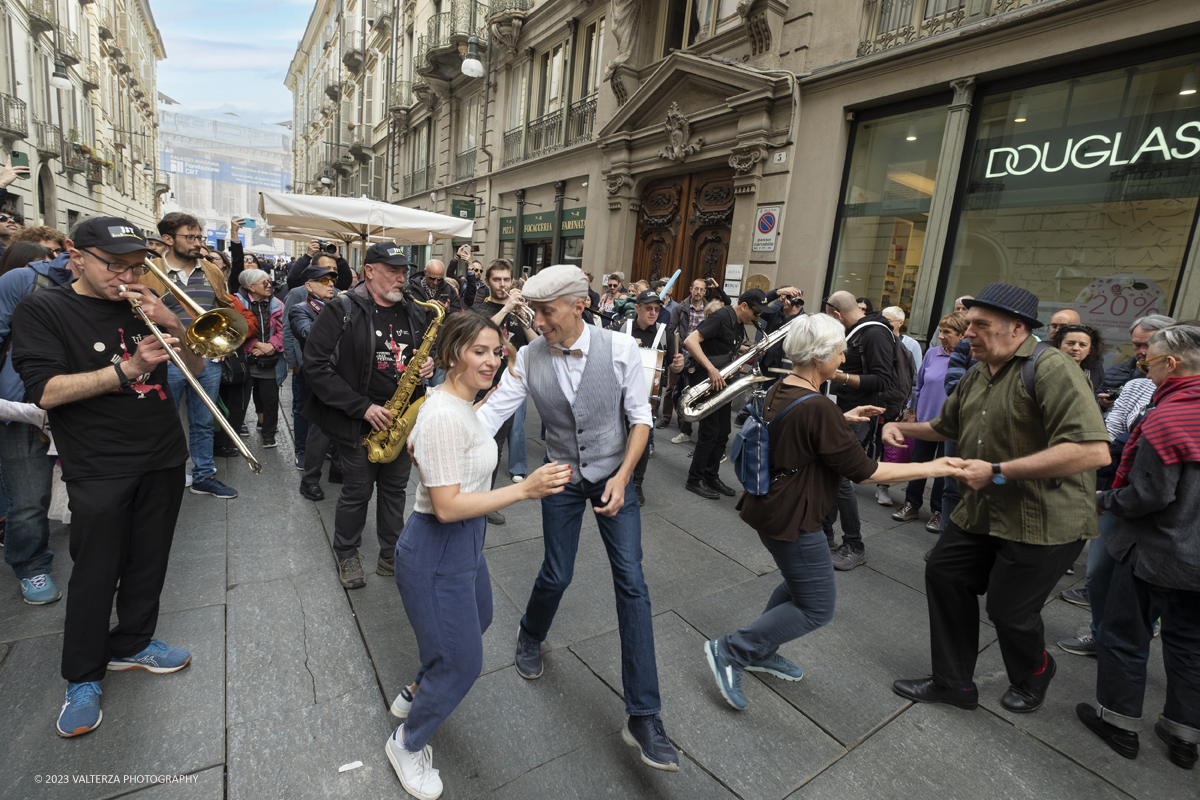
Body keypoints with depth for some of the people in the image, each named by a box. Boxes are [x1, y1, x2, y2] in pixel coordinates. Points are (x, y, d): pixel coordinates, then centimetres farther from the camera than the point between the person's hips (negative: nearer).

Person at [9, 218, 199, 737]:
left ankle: (131, 644, 34)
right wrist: (126, 369, -27)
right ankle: (83, 678, 23)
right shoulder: (43, 310, -4)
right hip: (100, 469, -4)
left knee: (148, 563, 14)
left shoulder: (143, 306, 8)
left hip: (164, 459, 4)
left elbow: (196, 367, 5)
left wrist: (170, 322, -13)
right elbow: (45, 391, -15)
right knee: (96, 573, 4)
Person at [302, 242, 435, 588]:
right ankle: (347, 554, 33)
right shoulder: (342, 310, -10)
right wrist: (363, 407, -19)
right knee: (358, 491, 9)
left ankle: (391, 556, 31)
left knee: (395, 489, 14)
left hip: (403, 420, 5)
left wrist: (429, 364, -6)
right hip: (359, 422, -4)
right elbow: (315, 365, -15)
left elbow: (431, 350, 21)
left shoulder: (416, 313, 7)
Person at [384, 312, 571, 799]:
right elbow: (447, 506, -31)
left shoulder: (457, 403, 2)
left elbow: (415, 446, 17)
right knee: (462, 662, 7)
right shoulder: (444, 416, -29)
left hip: (463, 543, 10)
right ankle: (407, 745, 36)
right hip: (437, 552, -10)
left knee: (477, 620, 30)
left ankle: (414, 695, 54)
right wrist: (524, 490, -35)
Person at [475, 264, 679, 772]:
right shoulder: (529, 358, -12)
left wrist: (621, 478, -19)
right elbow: (493, 411, -13)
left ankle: (643, 717, 8)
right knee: (556, 574, 10)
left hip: (613, 474, -1)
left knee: (631, 583, -4)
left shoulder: (621, 350, -18)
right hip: (561, 477, 1)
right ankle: (530, 638, 48)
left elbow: (640, 419, -11)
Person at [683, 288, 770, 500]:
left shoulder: (739, 325, 12)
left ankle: (711, 477, 23)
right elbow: (690, 341, -28)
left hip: (720, 381, 9)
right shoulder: (722, 317, -17)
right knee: (710, 432, -6)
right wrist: (711, 369, -33)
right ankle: (694, 480, 7)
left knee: (723, 432, 11)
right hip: (706, 379, -9)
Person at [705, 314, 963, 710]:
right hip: (791, 520, -9)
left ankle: (760, 653, 34)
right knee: (817, 607, 6)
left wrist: (842, 419, 15)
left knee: (799, 583, 25)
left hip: (767, 506, 10)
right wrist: (931, 468, -10)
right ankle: (730, 651, 7)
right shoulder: (819, 408, -26)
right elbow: (864, 471, -19)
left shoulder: (779, 390, 2)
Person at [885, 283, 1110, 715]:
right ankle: (953, 683, 27)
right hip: (981, 512, 8)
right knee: (943, 574, 10)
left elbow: (1094, 451, -32)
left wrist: (997, 471, -30)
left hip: (1044, 520, -8)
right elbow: (944, 426, 25)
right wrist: (901, 427, 6)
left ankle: (1033, 679, 41)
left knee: (1010, 611, 5)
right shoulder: (976, 376, 9)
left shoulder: (1051, 368, -20)